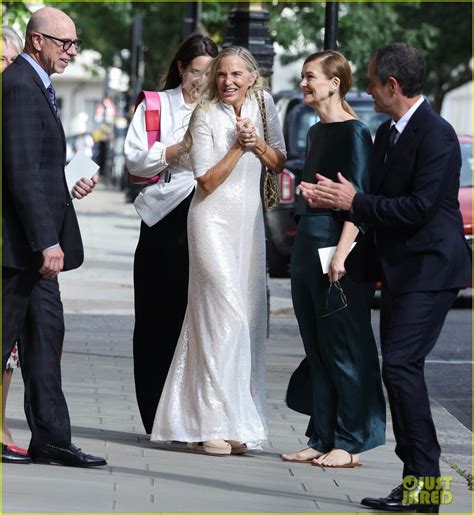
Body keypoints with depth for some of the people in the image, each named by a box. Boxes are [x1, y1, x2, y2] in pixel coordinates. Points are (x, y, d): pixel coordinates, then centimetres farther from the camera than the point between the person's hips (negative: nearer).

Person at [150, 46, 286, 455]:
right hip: (214, 220, -6)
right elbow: (207, 181, -11)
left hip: (250, 222, 6)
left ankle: (234, 423, 9)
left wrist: (257, 143, -9)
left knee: (249, 319, 4)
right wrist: (238, 146, -19)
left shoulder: (263, 105, 6)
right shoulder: (206, 116, -9)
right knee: (226, 315, -13)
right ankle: (213, 424, -10)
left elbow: (279, 163, 9)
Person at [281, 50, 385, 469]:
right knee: (317, 351, 10)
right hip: (308, 246, 9)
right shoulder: (317, 132, 16)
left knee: (344, 351, -4)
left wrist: (343, 251, -22)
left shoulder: (353, 132, -11)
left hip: (337, 249, -9)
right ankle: (323, 439, 15)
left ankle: (351, 443, 1)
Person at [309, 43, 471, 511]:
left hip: (429, 269, -10)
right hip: (399, 270, 10)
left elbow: (418, 208, -23)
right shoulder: (385, 134, 14)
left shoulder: (436, 135, -16)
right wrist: (335, 199, 1)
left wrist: (354, 201, -16)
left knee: (401, 364, -16)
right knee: (398, 368, 8)